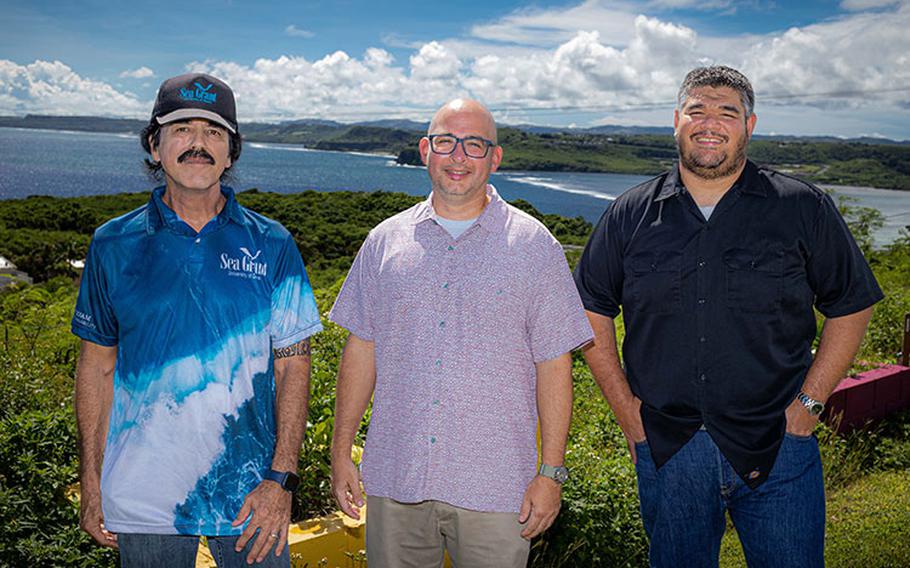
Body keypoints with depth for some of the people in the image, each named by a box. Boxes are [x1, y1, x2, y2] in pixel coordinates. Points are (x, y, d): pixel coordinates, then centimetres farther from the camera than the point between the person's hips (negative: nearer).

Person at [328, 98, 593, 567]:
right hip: (394, 477, 2)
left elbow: (553, 364, -2)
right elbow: (361, 349, 8)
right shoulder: (385, 241, 6)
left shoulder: (533, 244, -1)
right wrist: (341, 451, 6)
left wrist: (551, 471, -5)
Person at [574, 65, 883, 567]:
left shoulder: (805, 209, 0)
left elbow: (851, 306, 6)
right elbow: (591, 309, 7)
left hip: (779, 449, 0)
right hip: (665, 451, 1)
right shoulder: (631, 215, 2)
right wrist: (626, 409, 1)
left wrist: (809, 403, -2)